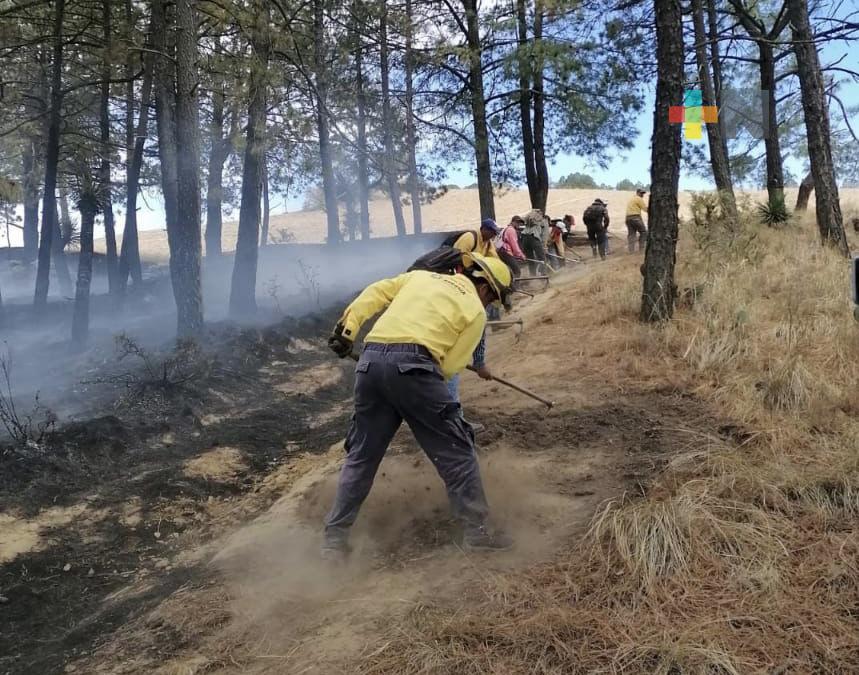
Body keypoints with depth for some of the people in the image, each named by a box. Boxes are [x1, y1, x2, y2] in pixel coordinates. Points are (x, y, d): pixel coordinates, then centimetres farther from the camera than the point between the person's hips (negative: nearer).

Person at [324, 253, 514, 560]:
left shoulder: (421, 275, 26)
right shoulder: (475, 310, 11)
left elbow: (374, 293, 18)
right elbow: (451, 365, 5)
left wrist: (347, 328, 16)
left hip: (370, 360, 6)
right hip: (411, 365, -6)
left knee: (361, 455, 16)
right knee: (455, 451, 8)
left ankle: (335, 537, 19)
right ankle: (478, 530, 12)